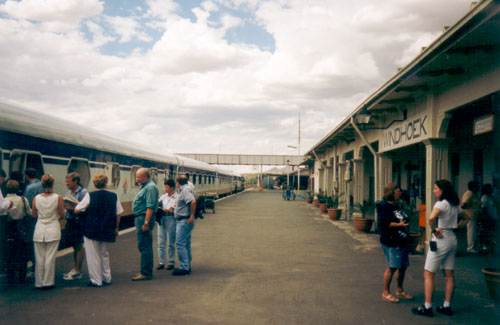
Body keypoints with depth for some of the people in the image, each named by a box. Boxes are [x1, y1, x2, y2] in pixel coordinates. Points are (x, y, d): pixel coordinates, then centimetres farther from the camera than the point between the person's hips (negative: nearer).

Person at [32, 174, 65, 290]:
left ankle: (39, 283, 16)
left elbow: (33, 214, 8)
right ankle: (48, 282, 9)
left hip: (39, 229, 2)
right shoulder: (58, 198, -9)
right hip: (53, 229, -2)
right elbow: (62, 214, 0)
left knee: (39, 258, 8)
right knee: (50, 257, 4)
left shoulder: (36, 198, -4)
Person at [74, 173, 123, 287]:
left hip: (91, 230, -4)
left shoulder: (90, 196, -9)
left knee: (93, 255, 6)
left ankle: (96, 280, 10)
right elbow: (118, 214, 4)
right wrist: (116, 228, 15)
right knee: (104, 254, 20)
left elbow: (76, 210, -10)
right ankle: (107, 278, 24)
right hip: (107, 231, 4)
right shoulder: (114, 196, 0)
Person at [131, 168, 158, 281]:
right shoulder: (145, 187, 18)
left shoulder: (150, 187, -15)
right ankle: (146, 271, 22)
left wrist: (146, 223, -26)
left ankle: (146, 273, -4)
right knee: (144, 246, 15)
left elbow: (150, 207, -22)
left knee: (144, 246, -8)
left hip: (145, 218, -11)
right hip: (140, 218, 11)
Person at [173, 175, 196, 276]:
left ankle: (184, 268, -8)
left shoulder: (185, 190, -16)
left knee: (180, 244, -9)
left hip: (184, 220, -11)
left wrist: (192, 216, -24)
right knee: (186, 244, 15)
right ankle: (187, 266, 22)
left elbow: (193, 201, -29)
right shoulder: (186, 189, 15)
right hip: (184, 221, 11)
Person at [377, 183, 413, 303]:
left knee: (403, 266, 13)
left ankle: (399, 290, 27)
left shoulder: (396, 206, 17)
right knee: (392, 267, -5)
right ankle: (385, 292, 7)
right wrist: (398, 224, -24)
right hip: (391, 242, -9)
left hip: (402, 241, 9)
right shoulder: (384, 206, -12)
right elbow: (383, 223, -20)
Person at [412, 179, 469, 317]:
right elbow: (468, 216, 25)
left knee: (428, 274, -2)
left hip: (441, 239, -9)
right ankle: (447, 306, 16)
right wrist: (457, 226, 15)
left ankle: (427, 307, -2)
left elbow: (431, 218, -34)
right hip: (452, 239, 9)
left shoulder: (441, 203, -16)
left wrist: (434, 230, -19)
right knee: (449, 275, 11)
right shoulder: (455, 205, 10)